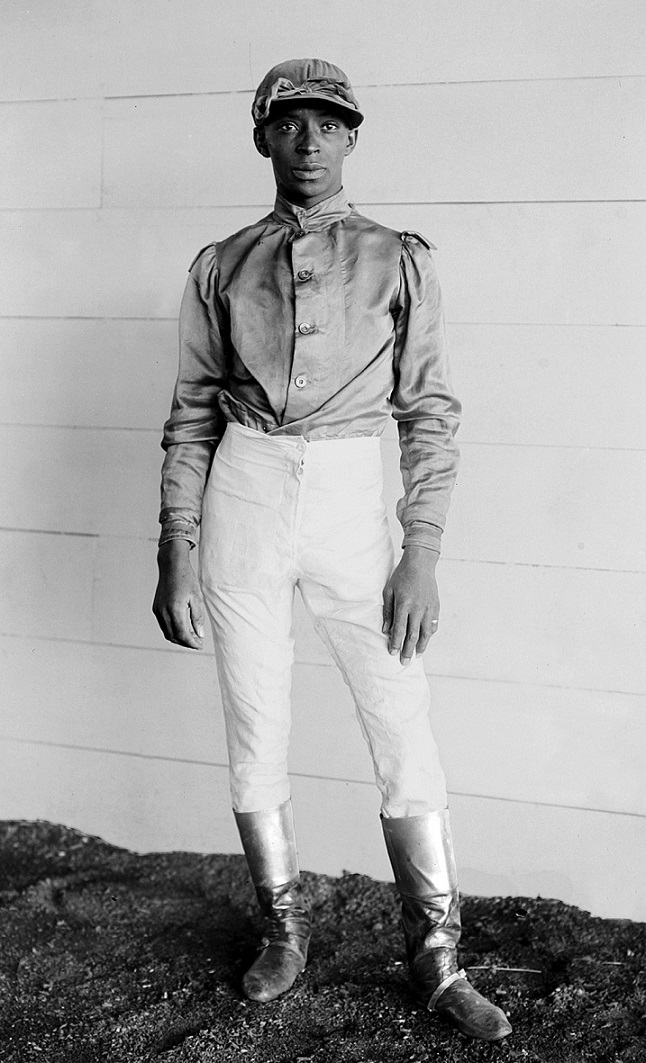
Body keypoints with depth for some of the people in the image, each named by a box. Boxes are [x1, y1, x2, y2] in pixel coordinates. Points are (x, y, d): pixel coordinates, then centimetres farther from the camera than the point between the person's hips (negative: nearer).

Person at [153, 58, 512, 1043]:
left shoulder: (398, 259, 6)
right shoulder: (221, 266, 10)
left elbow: (430, 413, 1)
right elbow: (192, 414, 10)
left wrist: (422, 555, -7)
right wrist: (175, 555, 3)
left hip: (351, 500, -1)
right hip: (243, 499, 2)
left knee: (405, 734, -2)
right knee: (255, 732, 8)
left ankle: (437, 960, 12)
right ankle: (285, 925, 27)